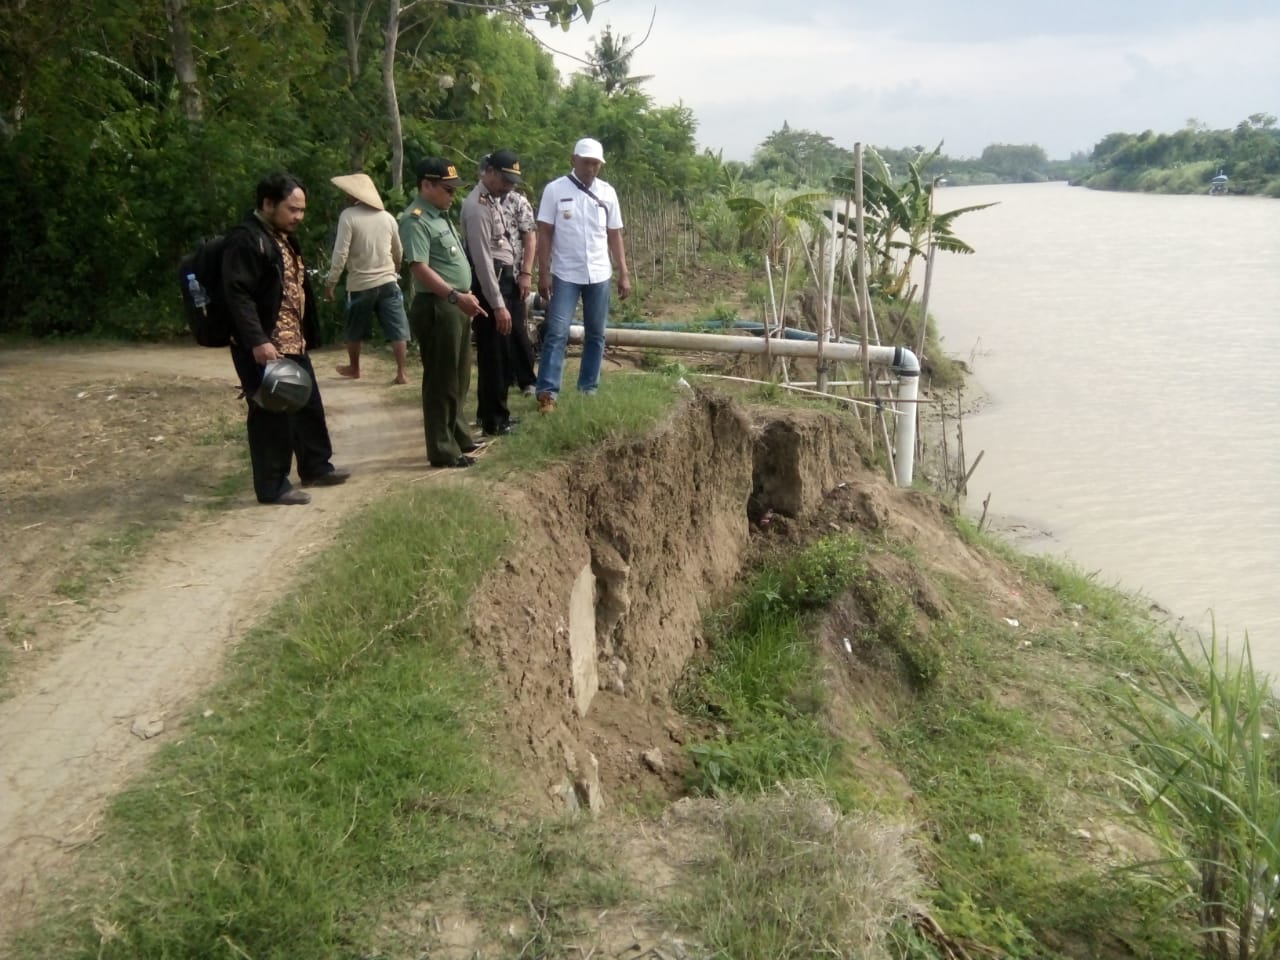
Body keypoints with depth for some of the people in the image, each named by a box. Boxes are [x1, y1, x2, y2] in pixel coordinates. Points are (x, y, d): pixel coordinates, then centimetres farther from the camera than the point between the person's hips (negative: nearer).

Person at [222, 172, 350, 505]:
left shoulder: (284, 237, 16)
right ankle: (272, 486, 9)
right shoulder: (245, 240, -15)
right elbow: (238, 295, -22)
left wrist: (306, 334, 20)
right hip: (264, 347, -10)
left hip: (293, 343, 10)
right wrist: (257, 341, -28)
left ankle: (316, 467, 34)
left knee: (309, 406, 18)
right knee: (271, 414, -2)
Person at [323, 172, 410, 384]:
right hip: (388, 281, 3)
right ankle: (401, 373, -2)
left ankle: (354, 368, 32)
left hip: (360, 284, -2)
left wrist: (330, 282, -7)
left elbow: (341, 254, -16)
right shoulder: (386, 216, 3)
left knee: (355, 331, 17)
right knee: (397, 329, 2)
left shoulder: (349, 216, -12)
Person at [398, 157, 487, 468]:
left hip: (455, 306, 10)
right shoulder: (416, 219, -15)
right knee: (441, 381, -3)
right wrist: (455, 296, -30)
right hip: (436, 307, -10)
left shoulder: (439, 215, 16)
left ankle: (457, 436, 31)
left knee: (458, 379, 18)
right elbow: (420, 268, -24)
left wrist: (465, 297, 22)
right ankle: (443, 450, 4)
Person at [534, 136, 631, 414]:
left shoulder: (607, 192, 4)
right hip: (565, 276, -4)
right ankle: (547, 393, -6)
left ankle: (589, 389, 20)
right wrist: (543, 273, -10)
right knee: (557, 334, -7)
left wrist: (624, 274, 5)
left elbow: (615, 235, 8)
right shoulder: (555, 189, -6)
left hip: (599, 276, 4)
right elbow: (545, 234, -5)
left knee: (596, 335, 9)